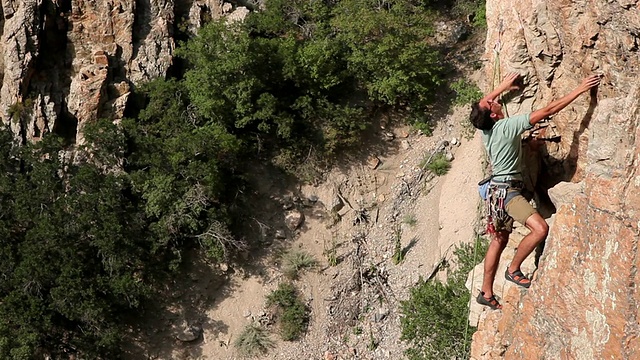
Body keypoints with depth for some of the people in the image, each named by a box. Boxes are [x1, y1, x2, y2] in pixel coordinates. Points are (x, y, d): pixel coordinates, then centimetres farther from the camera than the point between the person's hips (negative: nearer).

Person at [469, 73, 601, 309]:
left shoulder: (485, 127, 2)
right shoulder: (507, 126, -20)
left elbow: (482, 103, 27)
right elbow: (548, 111, -22)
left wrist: (503, 87, 34)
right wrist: (579, 90, -20)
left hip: (498, 189, 9)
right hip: (507, 190, -9)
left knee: (499, 240, 13)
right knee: (540, 229, -22)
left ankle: (486, 293, 18)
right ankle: (513, 270, -7)